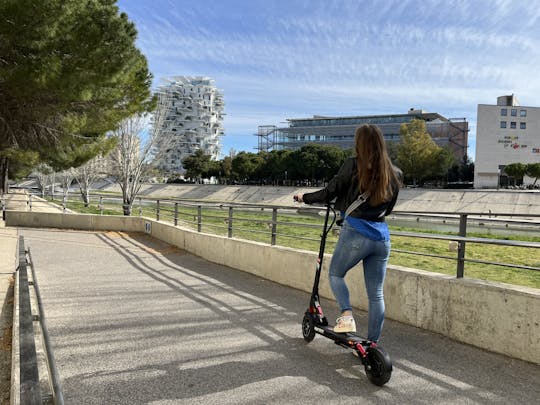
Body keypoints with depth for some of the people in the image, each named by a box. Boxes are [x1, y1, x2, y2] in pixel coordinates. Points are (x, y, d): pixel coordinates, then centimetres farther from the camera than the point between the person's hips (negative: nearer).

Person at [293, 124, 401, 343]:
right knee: (376, 294, 12)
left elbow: (329, 193, -2)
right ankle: (372, 343, 18)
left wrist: (304, 197, 13)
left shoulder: (353, 165, -6)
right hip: (382, 236, 5)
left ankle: (347, 316, -1)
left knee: (336, 274, 19)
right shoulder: (395, 173, 9)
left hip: (355, 232, -5)